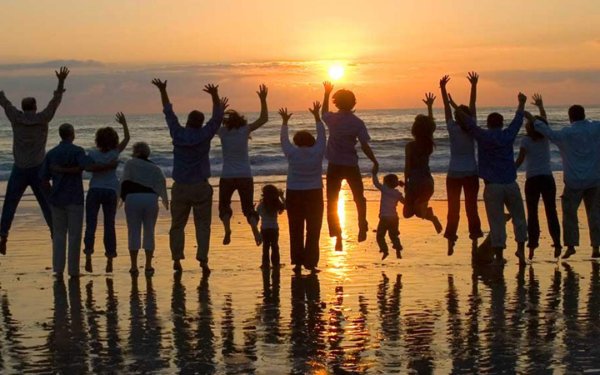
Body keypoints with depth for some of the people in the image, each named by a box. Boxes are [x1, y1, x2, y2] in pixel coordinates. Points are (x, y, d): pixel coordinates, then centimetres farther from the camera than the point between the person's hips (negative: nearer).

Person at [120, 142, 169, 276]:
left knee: (133, 232, 3)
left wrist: (122, 196, 2)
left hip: (133, 198, -2)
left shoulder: (130, 163, 11)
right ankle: (148, 266, 9)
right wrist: (165, 201, 21)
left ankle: (134, 267, 3)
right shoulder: (155, 168, 19)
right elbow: (162, 184, 11)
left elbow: (125, 181, -1)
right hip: (151, 198, 2)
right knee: (149, 232, 10)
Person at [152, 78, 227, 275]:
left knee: (177, 225, 10)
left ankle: (177, 259, 5)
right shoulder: (204, 135, -7)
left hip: (180, 187, 2)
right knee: (202, 225, 1)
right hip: (201, 187, -2)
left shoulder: (178, 133, -2)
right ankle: (203, 260, -7)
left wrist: (163, 91, 19)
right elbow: (217, 117, 2)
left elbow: (168, 112, 9)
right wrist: (215, 96, 2)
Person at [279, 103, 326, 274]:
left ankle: (298, 262, 5)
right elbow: (322, 135, 8)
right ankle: (310, 263, 1)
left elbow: (284, 139, 10)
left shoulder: (292, 154, -6)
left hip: (294, 195, 0)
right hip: (314, 195, 0)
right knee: (313, 230, 4)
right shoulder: (317, 152, -6)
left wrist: (285, 122, 23)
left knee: (296, 230, 7)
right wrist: (317, 116, 18)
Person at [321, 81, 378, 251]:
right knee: (359, 199, 21)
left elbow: (324, 113, 21)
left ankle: (338, 237, -2)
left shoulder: (332, 119, -4)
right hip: (351, 166, -1)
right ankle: (362, 229, 18)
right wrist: (375, 161, 2)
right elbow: (365, 146, -13)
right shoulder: (357, 123, -10)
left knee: (332, 203, 5)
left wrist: (327, 93, 31)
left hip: (334, 166, 1)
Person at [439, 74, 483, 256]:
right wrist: (474, 86, 1)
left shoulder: (453, 129, -7)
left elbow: (446, 108, -2)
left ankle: (451, 243, 0)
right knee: (471, 208, 4)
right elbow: (473, 106, 0)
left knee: (453, 209, 3)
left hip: (454, 174, 0)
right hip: (471, 173, 0)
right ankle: (474, 242, -1)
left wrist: (443, 88, 1)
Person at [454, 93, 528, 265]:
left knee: (496, 222, 0)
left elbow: (467, 121, 8)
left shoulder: (483, 136, -2)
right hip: (510, 184, 1)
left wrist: (457, 109, 23)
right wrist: (521, 103, 35)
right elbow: (518, 119, 19)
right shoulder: (508, 135, 3)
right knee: (518, 217, 15)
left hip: (492, 186, -1)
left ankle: (499, 256, 1)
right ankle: (521, 249, 8)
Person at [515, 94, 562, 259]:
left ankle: (532, 245, -2)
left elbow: (519, 160, -9)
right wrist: (540, 106, 39)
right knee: (551, 212, 6)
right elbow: (544, 120, 24)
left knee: (532, 213, 3)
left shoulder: (526, 140, -6)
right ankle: (557, 244, 1)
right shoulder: (546, 137, 6)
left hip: (532, 180, -3)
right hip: (548, 178, 3)